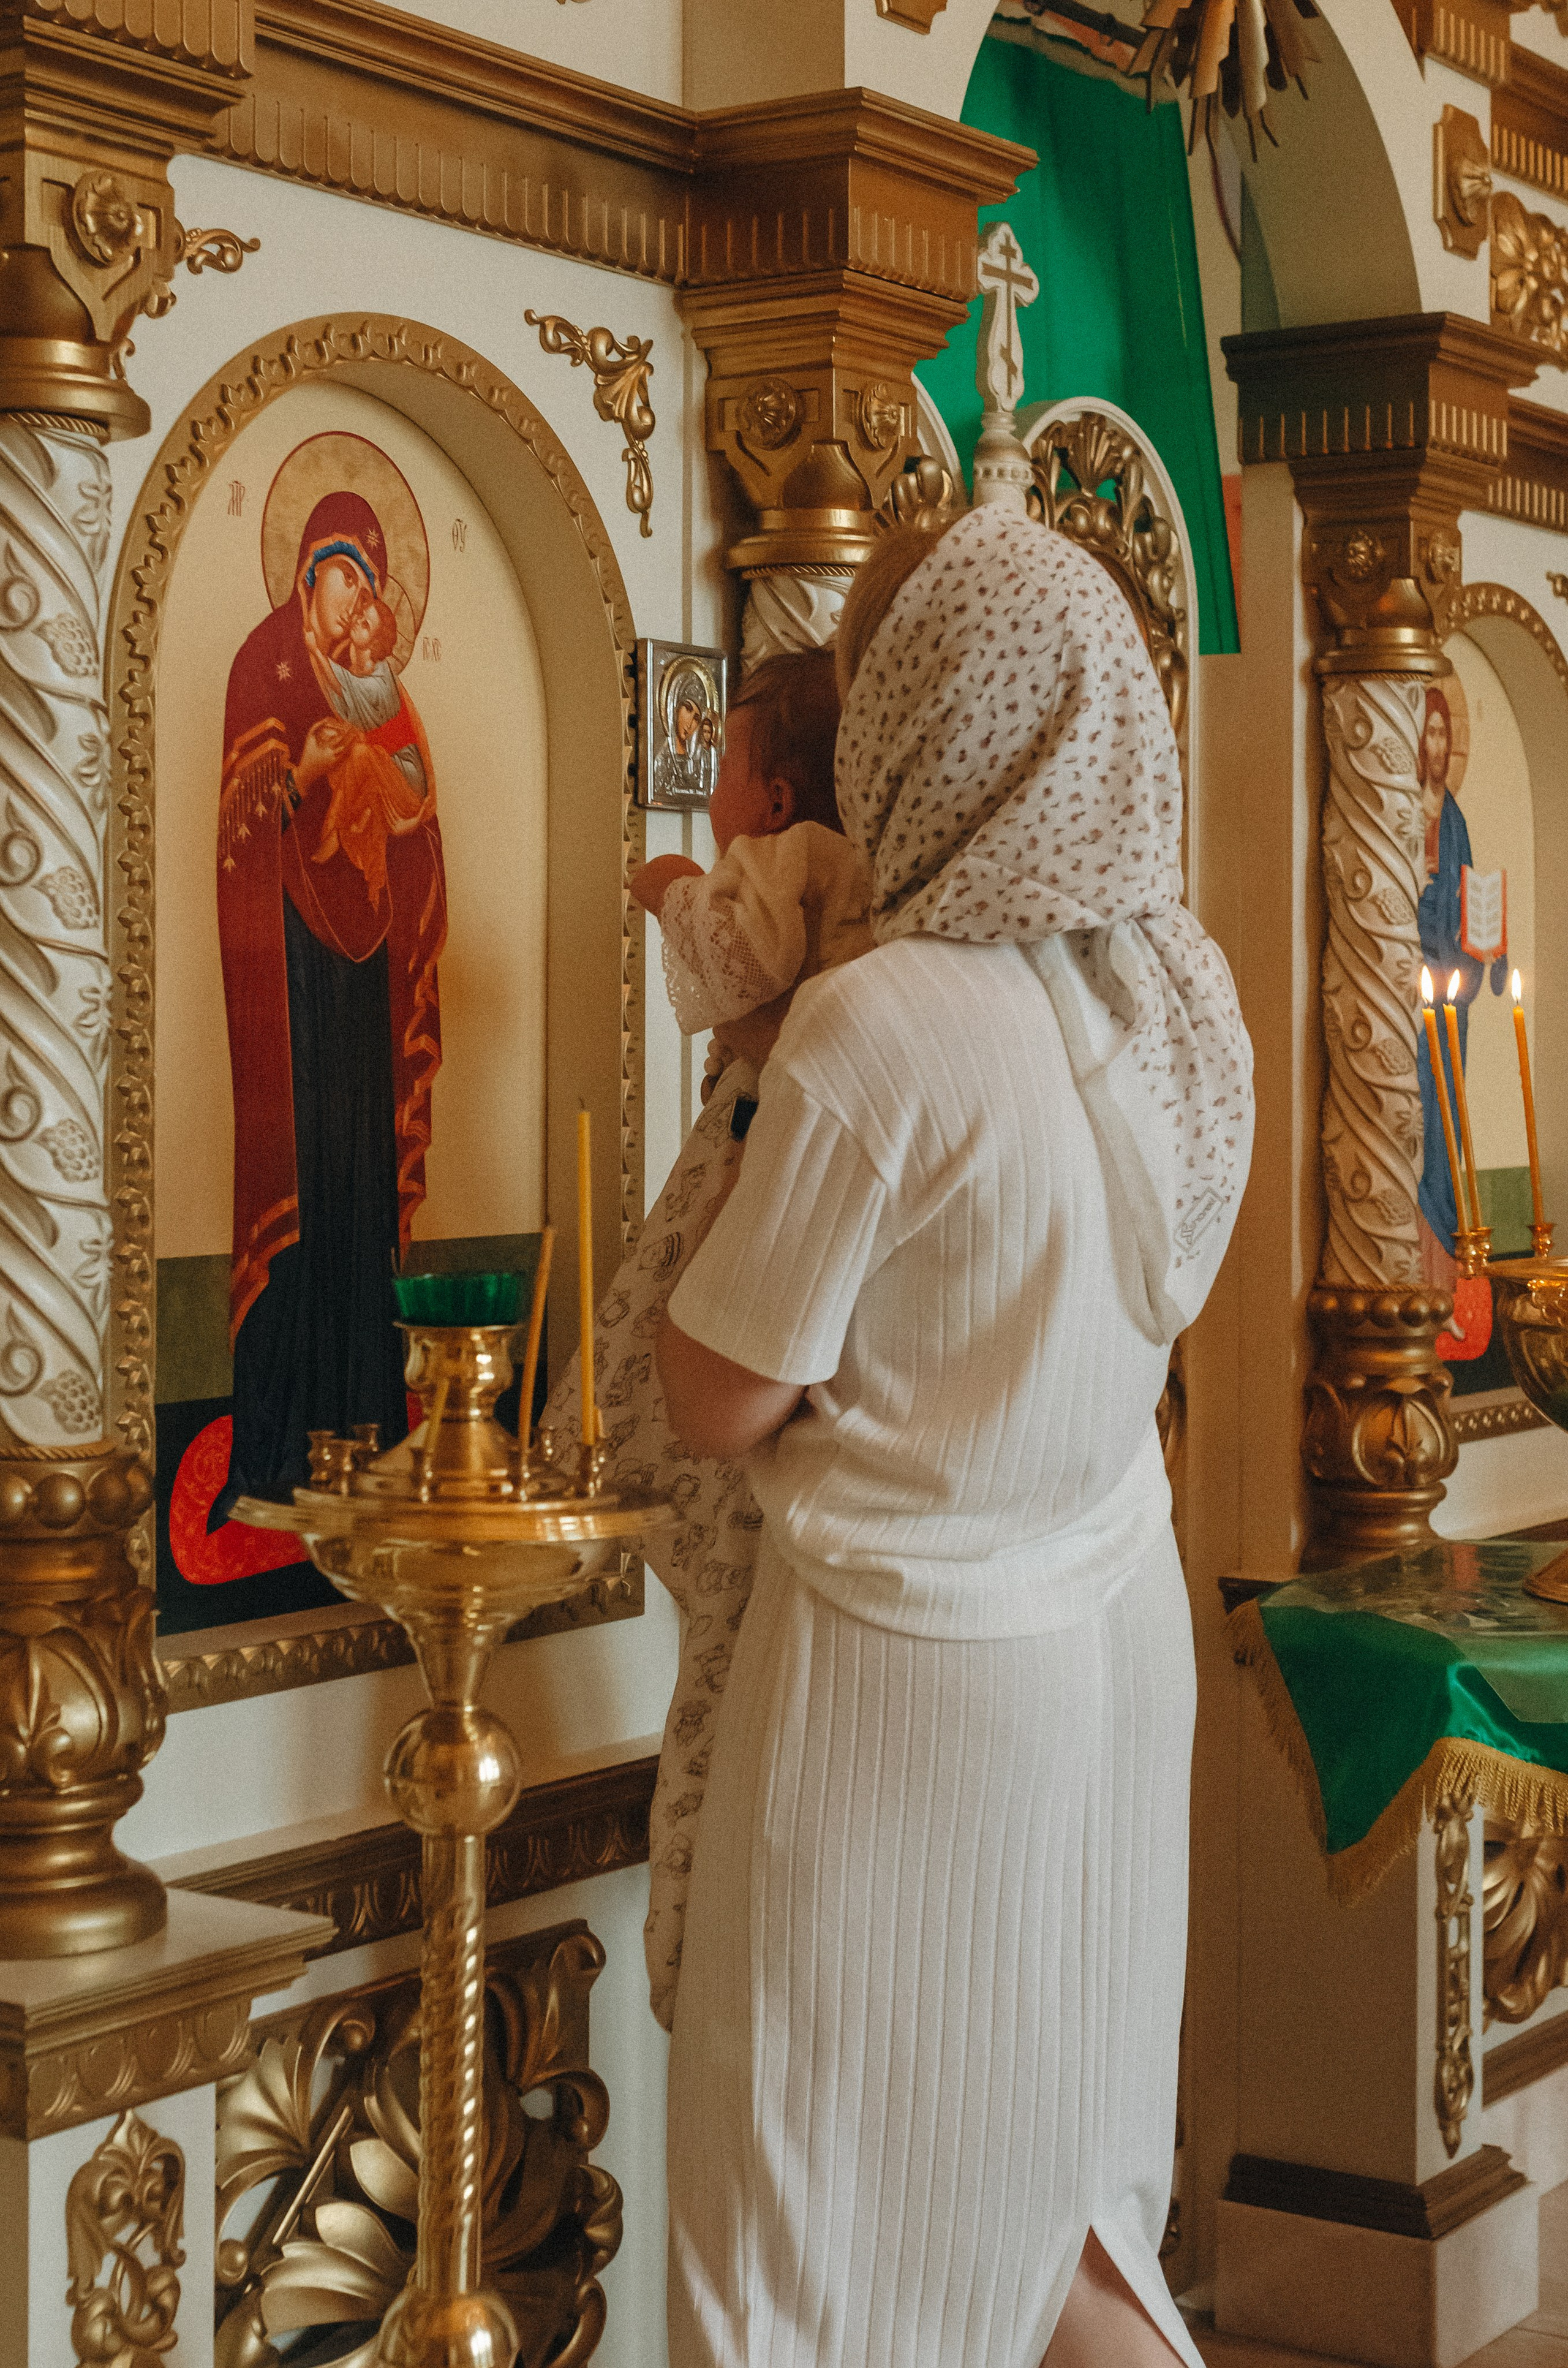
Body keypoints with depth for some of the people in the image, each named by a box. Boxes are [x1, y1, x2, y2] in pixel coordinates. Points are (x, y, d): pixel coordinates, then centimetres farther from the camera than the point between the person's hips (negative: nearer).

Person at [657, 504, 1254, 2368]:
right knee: (1040, 2137, 20)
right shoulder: (1186, 999, -3)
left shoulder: (878, 1031, -25)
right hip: (1121, 1639, 7)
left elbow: (717, 1401, -18)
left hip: (915, 1657, -7)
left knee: (873, 2187, 9)